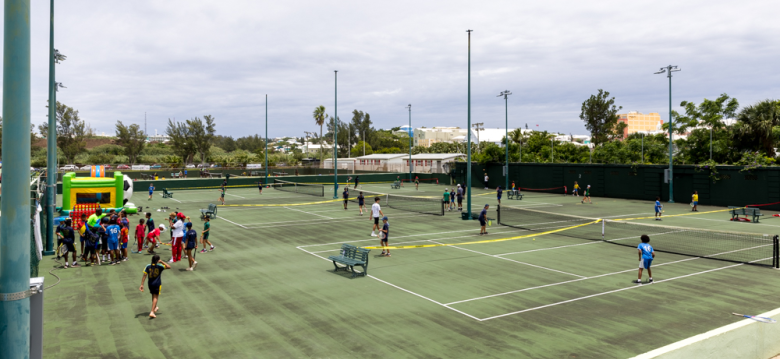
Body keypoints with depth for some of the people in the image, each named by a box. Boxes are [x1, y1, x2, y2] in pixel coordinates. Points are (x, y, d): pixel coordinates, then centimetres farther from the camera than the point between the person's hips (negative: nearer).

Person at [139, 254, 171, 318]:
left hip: (150, 284, 4)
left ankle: (155, 308, 45)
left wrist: (142, 285, -6)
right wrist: (162, 262, -3)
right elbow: (169, 267, -6)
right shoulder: (159, 266, -10)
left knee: (153, 296, 24)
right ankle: (152, 312, -14)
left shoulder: (148, 266, -2)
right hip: (157, 284, -4)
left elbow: (144, 276, -6)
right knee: (155, 297, -2)